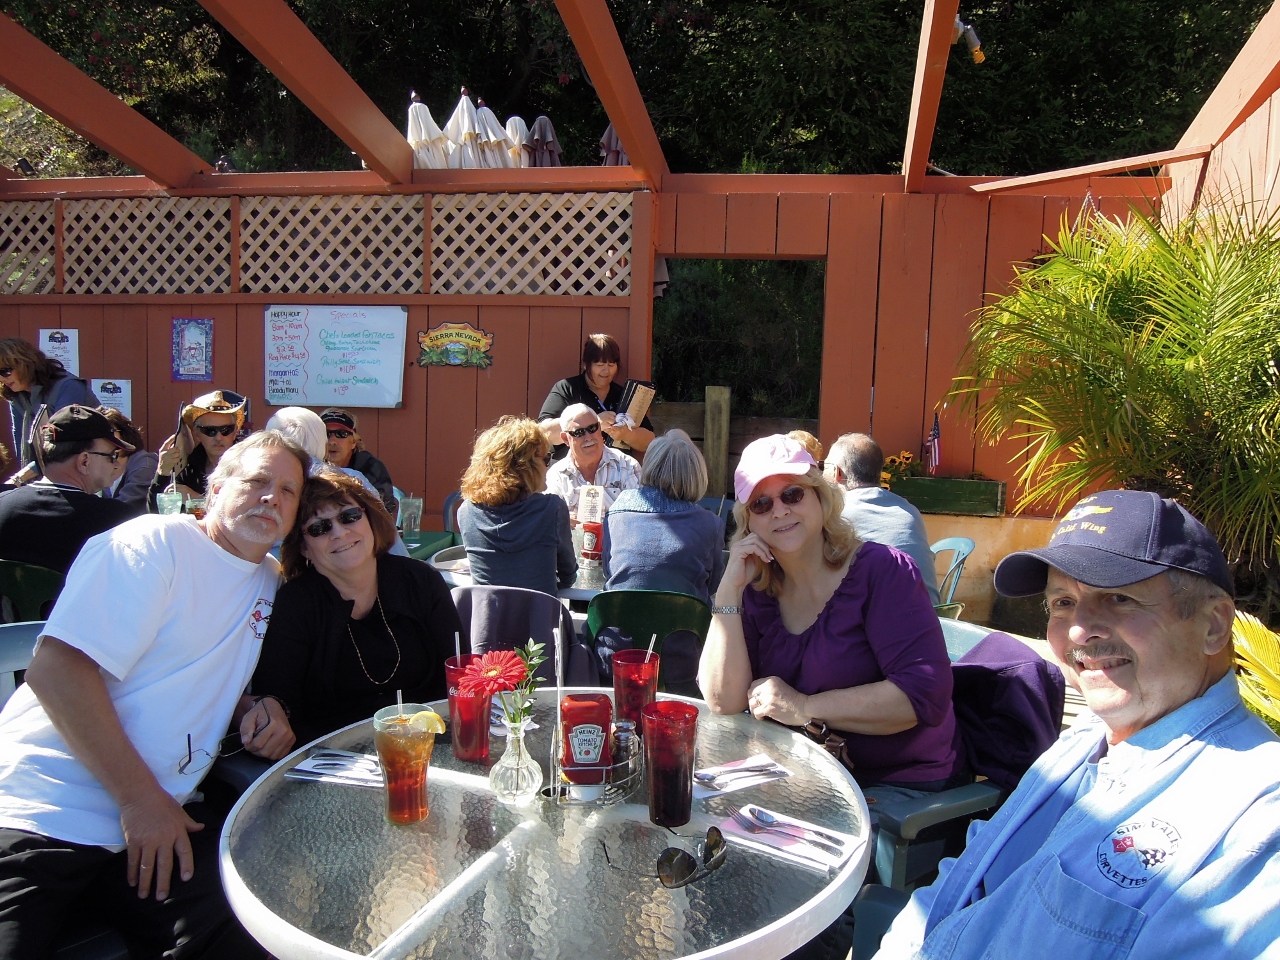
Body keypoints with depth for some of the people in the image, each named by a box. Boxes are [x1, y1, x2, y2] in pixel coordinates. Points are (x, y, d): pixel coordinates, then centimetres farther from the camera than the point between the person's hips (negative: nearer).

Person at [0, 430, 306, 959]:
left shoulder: (270, 584, 14)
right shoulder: (153, 544, -9)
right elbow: (57, 669, -17)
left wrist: (257, 709, 2)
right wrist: (138, 798, -18)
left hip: (162, 813, 6)